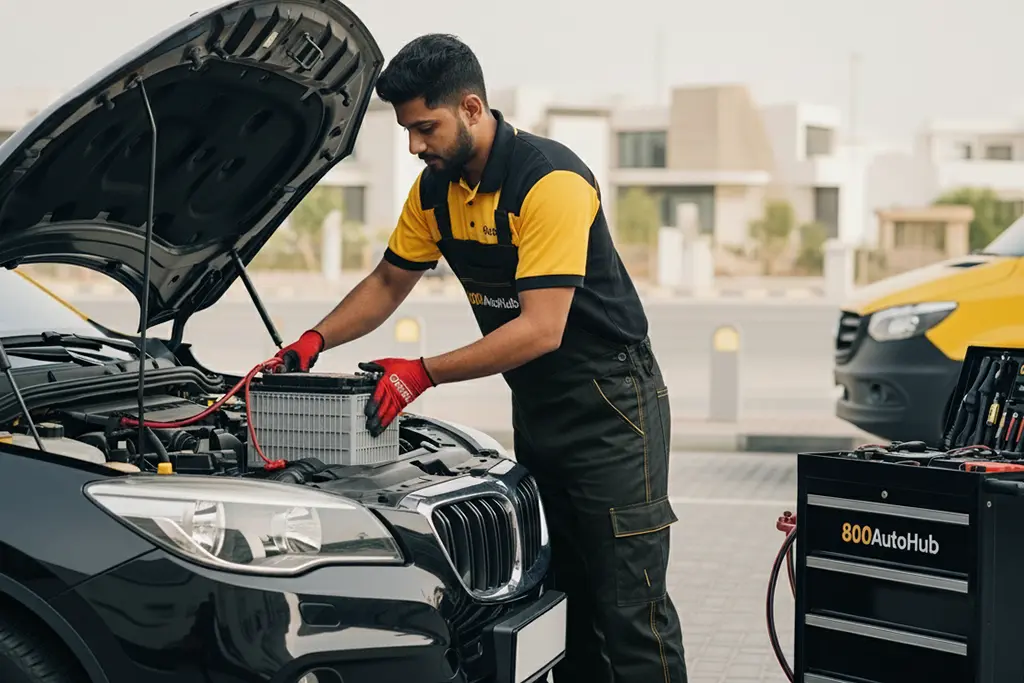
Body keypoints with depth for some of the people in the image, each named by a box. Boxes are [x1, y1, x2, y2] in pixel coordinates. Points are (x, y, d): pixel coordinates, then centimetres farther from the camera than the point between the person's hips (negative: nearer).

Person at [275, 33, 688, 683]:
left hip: (610, 402, -8)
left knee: (631, 606, -7)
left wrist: (423, 373, -27)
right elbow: (388, 283, 16)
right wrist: (316, 339, -1)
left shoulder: (551, 180, -23)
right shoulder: (436, 188, 3)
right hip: (535, 406, 8)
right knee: (561, 594, 12)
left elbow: (540, 330, -27)